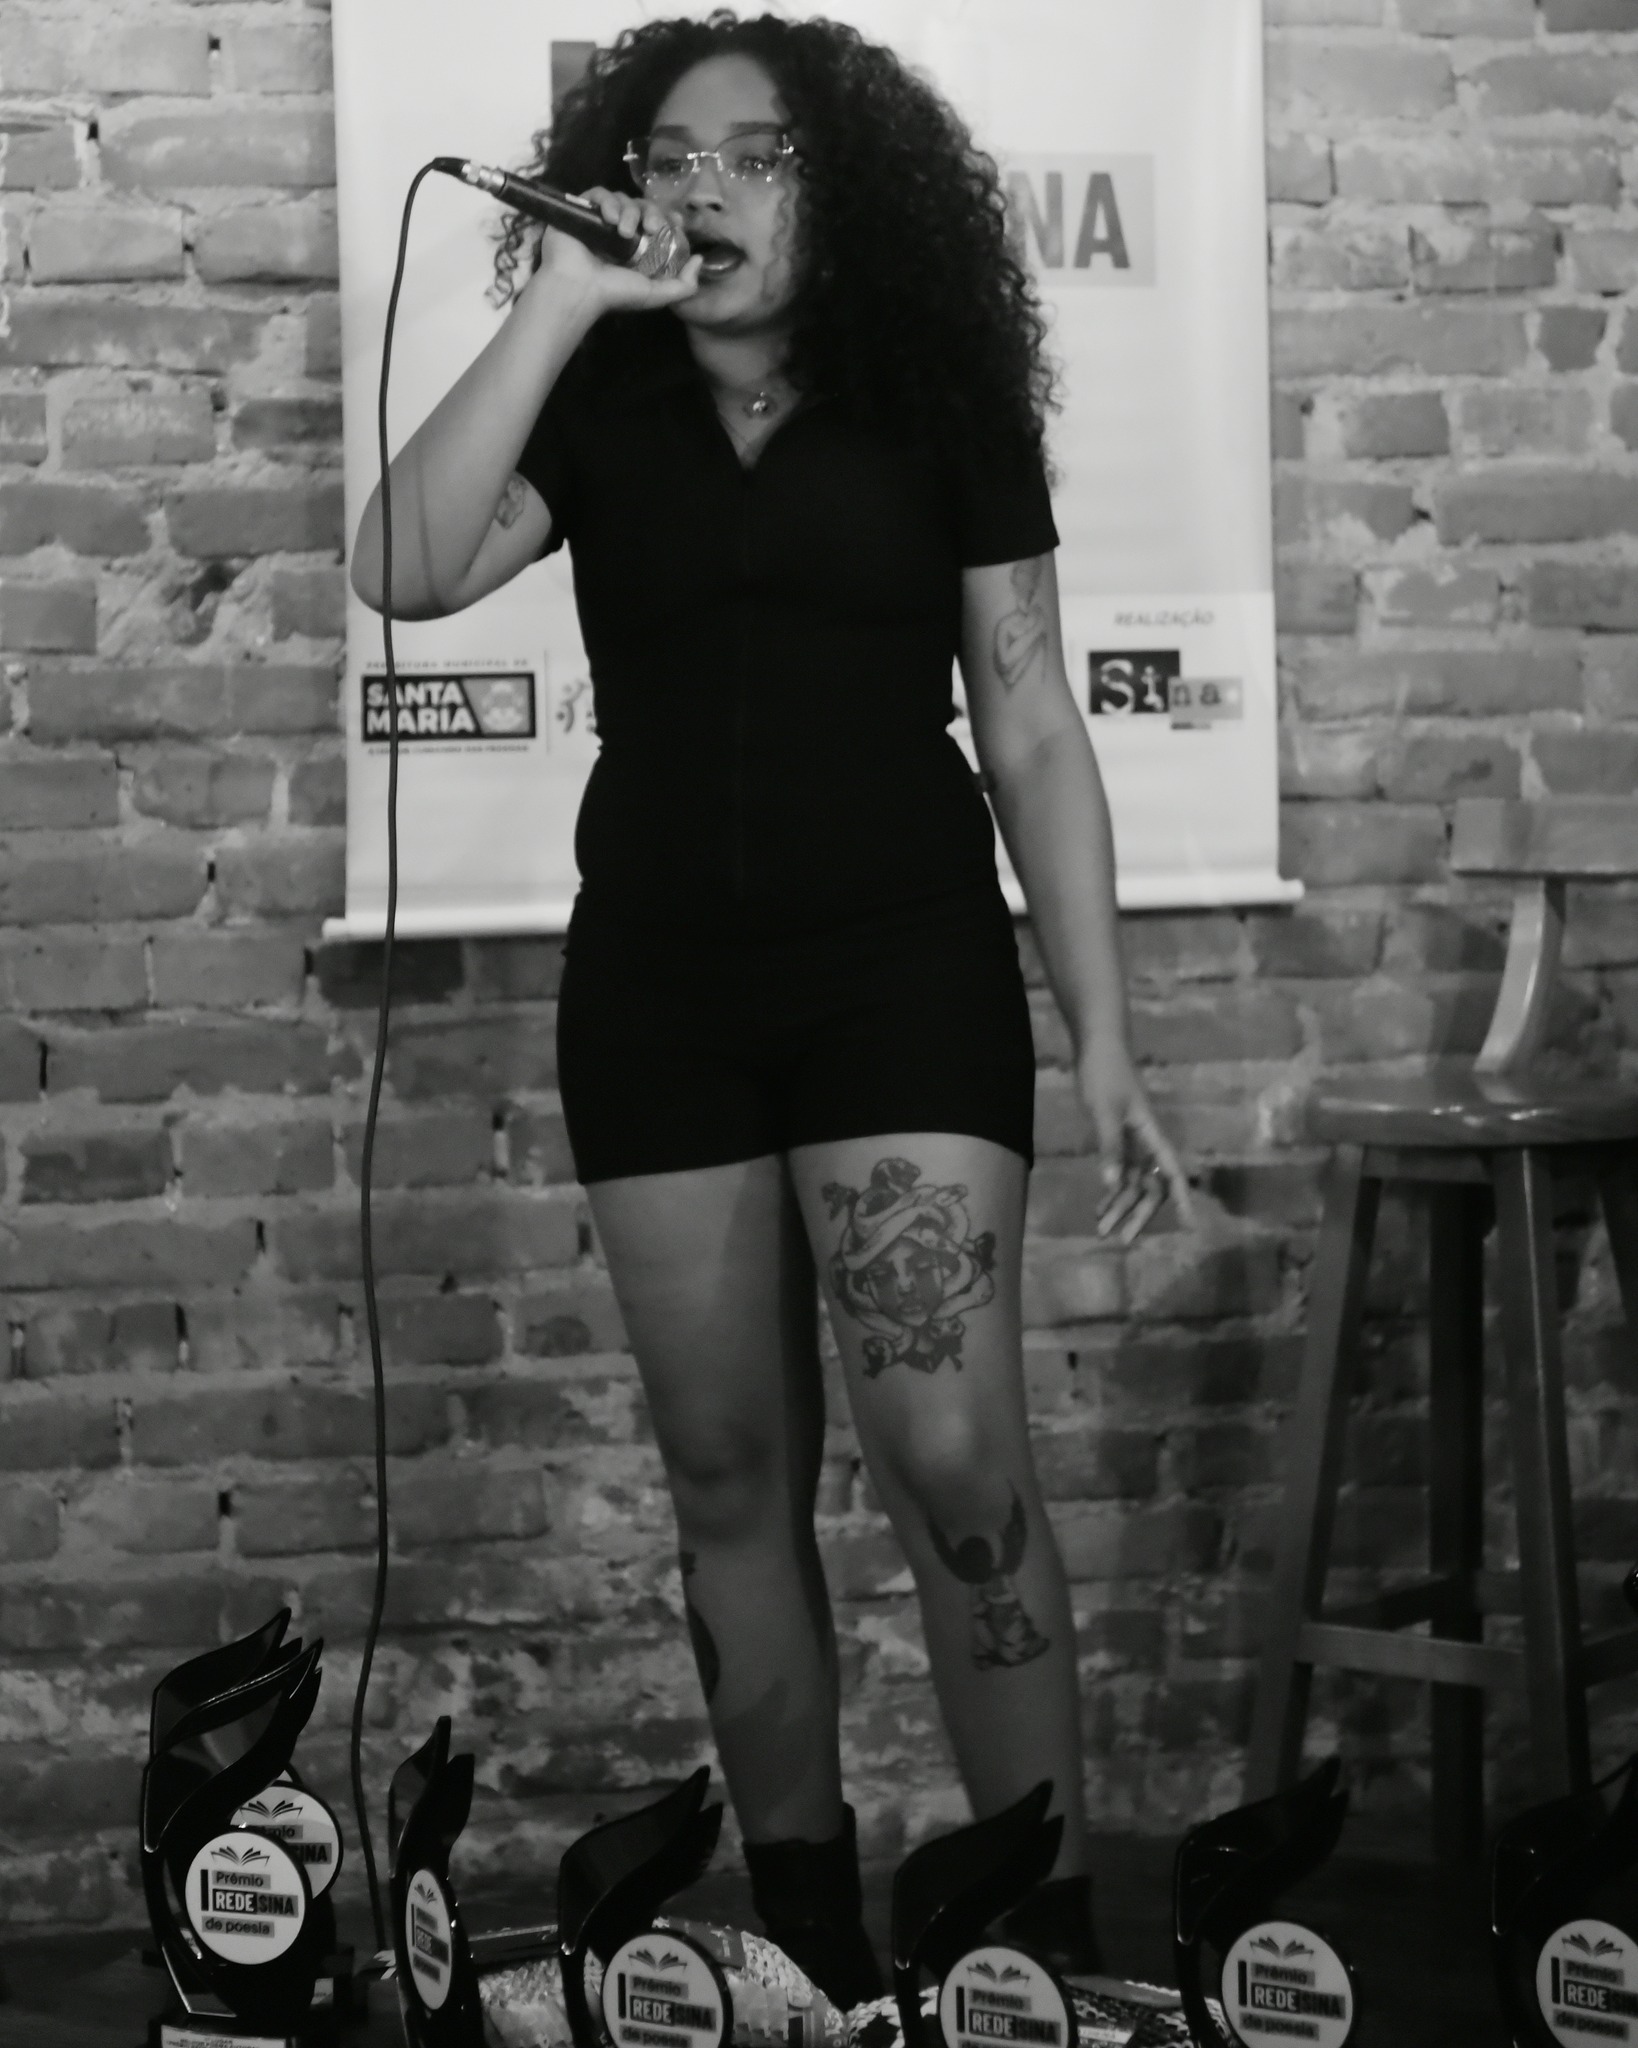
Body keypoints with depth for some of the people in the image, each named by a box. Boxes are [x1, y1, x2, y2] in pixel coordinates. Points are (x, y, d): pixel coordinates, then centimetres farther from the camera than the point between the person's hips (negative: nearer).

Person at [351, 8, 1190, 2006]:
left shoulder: (933, 405, 2)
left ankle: (1053, 1935, -5)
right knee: (727, 1469, 6)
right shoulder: (598, 415, 5)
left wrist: (1104, 1036, -3)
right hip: (657, 981, 3)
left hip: (901, 962, -2)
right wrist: (561, 299, -14)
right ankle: (808, 1937, 16)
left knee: (950, 1454, -13)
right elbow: (407, 569, -13)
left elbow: (1032, 732, 2)